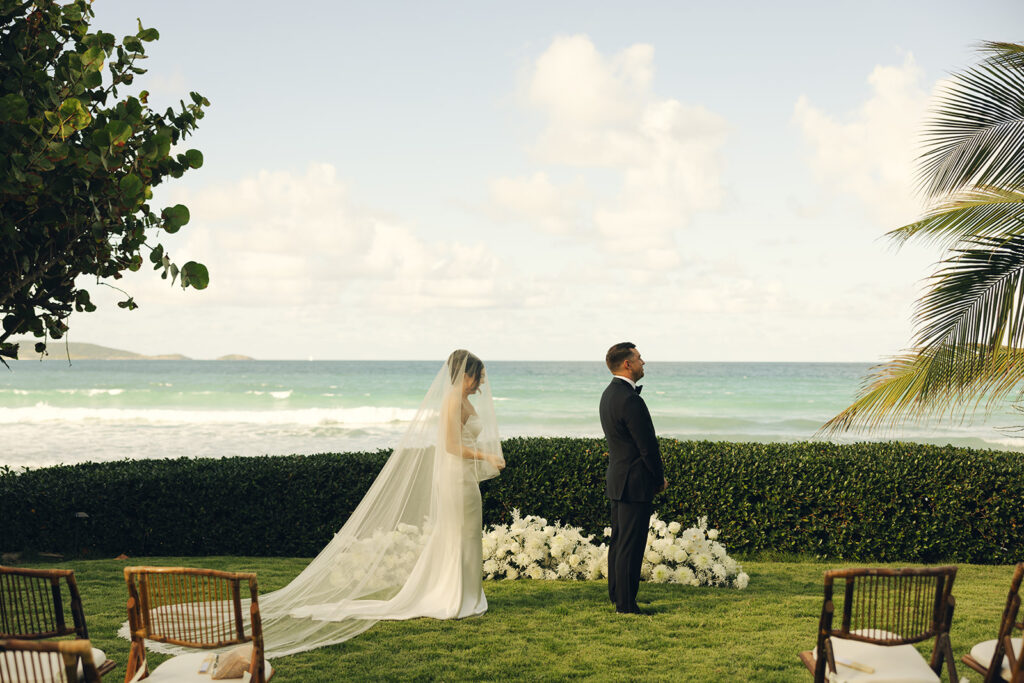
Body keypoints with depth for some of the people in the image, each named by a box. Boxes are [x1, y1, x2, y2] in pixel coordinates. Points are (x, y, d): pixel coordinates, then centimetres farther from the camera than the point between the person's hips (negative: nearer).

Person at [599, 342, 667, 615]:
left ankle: (617, 595, 28)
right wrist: (660, 479, -3)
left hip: (618, 479, 10)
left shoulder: (609, 394, 9)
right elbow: (648, 446, -18)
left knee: (619, 540, 18)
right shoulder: (630, 400, -22)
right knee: (630, 545, -3)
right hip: (635, 484, -10)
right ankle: (626, 605, 2)